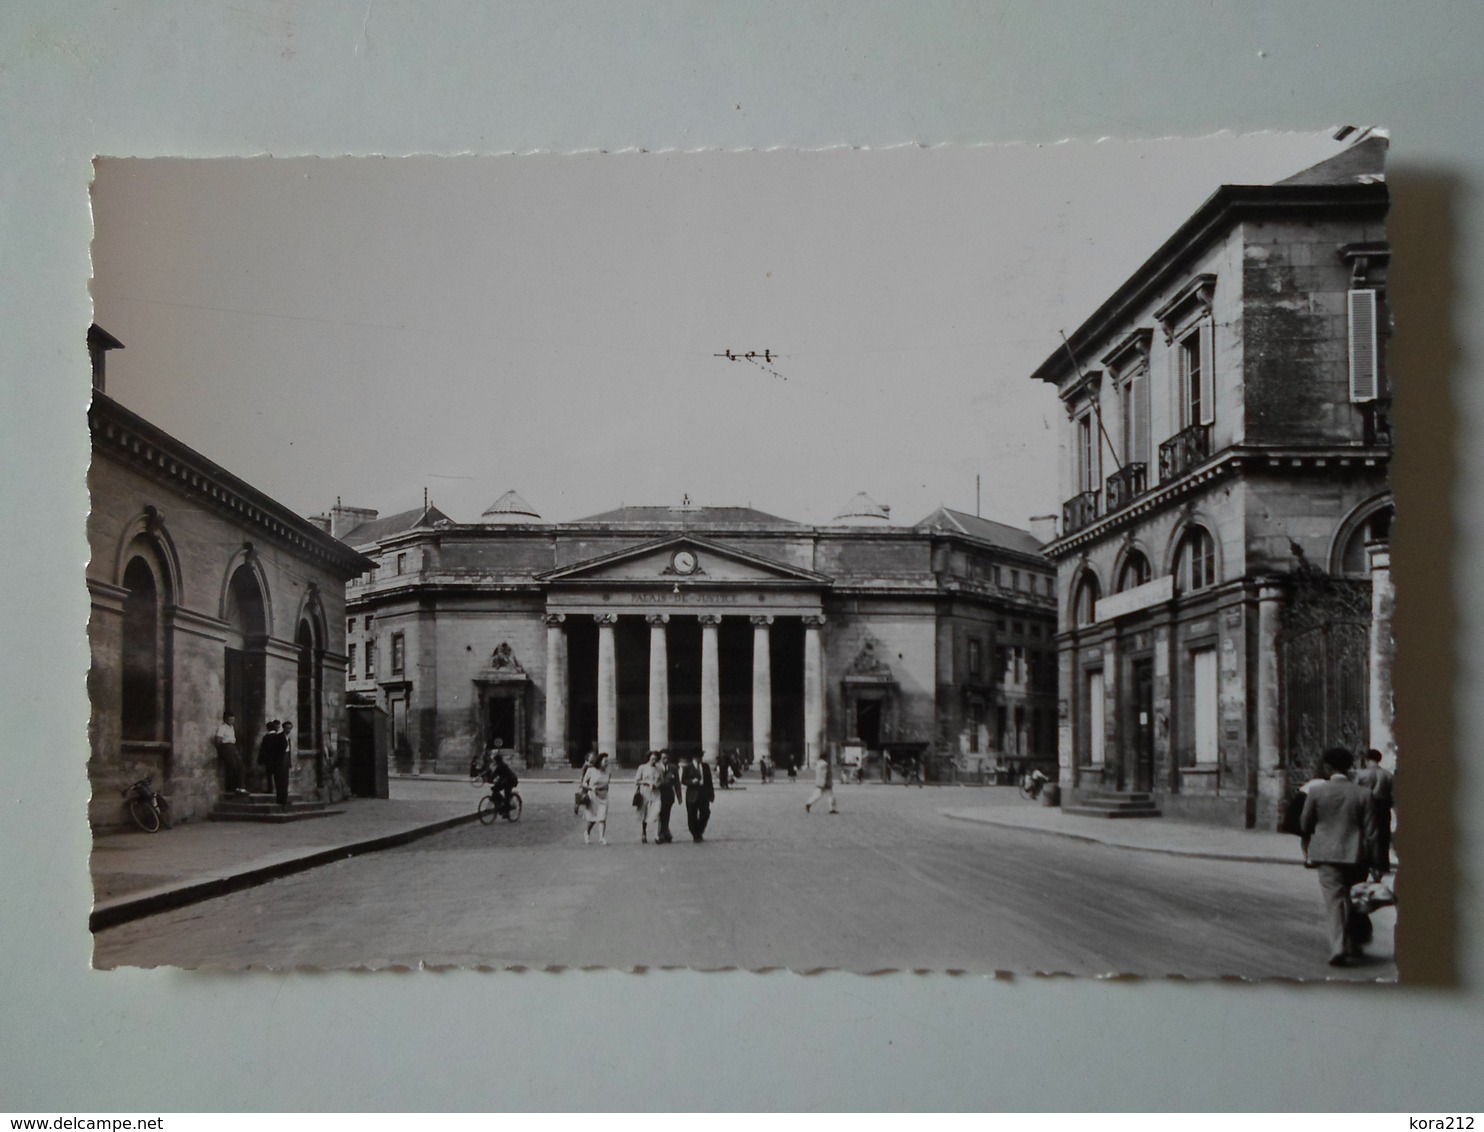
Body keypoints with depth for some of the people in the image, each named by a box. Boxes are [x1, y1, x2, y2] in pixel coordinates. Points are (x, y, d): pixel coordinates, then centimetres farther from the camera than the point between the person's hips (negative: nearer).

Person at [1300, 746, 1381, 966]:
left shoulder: (1316, 791, -5)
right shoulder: (1363, 794, -2)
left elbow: (1305, 824, 5)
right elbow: (1370, 831, -1)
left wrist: (1307, 849, 24)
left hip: (1327, 854, -2)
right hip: (1355, 855, 2)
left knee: (1333, 900, -3)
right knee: (1353, 900, 18)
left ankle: (1338, 947, -18)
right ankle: (1353, 945, 27)